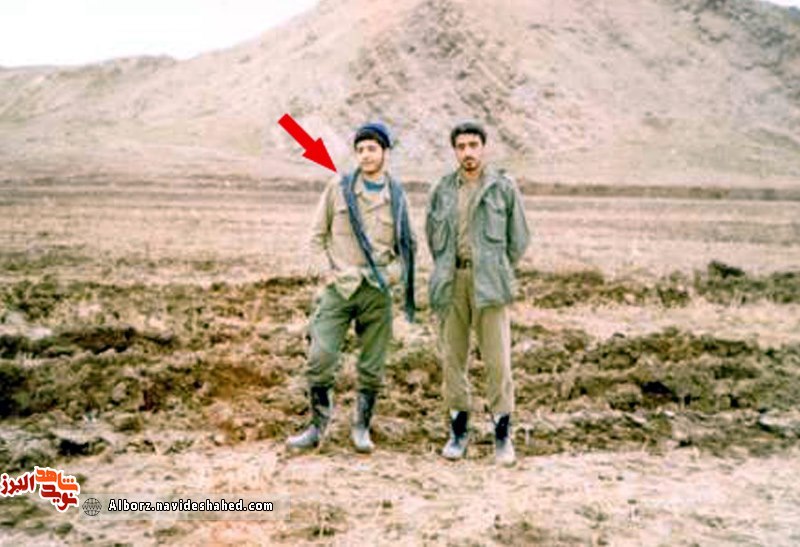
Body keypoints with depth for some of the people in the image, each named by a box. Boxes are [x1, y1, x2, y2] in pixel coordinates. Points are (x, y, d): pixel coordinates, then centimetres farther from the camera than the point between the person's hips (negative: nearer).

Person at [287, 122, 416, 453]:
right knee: (320, 360, -6)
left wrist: (395, 272, -1)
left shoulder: (397, 196, 7)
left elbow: (408, 244, 15)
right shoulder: (338, 188, 4)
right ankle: (317, 428, 11)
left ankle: (361, 428, 21)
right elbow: (317, 234, 8)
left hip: (377, 292, 1)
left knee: (372, 367, 6)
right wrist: (323, 271, -4)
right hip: (339, 288, -1)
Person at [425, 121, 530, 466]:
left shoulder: (504, 188, 3)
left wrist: (497, 272, 10)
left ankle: (503, 435, 7)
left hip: (488, 284, -2)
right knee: (452, 359, 6)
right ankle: (458, 430, 18)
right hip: (451, 283, 3)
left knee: (498, 361, -4)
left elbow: (519, 238, 8)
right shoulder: (441, 191, 10)